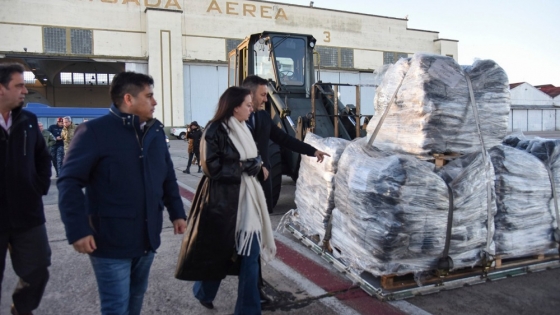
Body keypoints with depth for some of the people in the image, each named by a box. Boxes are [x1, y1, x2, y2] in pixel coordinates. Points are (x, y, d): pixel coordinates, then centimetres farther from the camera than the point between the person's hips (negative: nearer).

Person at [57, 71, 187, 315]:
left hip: (147, 237, 6)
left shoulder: (156, 130, 7)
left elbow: (168, 176, 14)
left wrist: (177, 212, 11)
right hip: (111, 240, -6)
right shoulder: (94, 131, -13)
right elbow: (69, 182, -15)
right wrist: (77, 230, -21)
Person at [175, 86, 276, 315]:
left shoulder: (241, 129, 12)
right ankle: (204, 292, 41)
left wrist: (256, 165, -1)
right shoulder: (215, 131, -12)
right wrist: (244, 166, -12)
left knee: (250, 254, 3)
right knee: (217, 252, 11)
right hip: (222, 200, -7)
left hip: (245, 199, 7)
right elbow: (213, 167, -18)